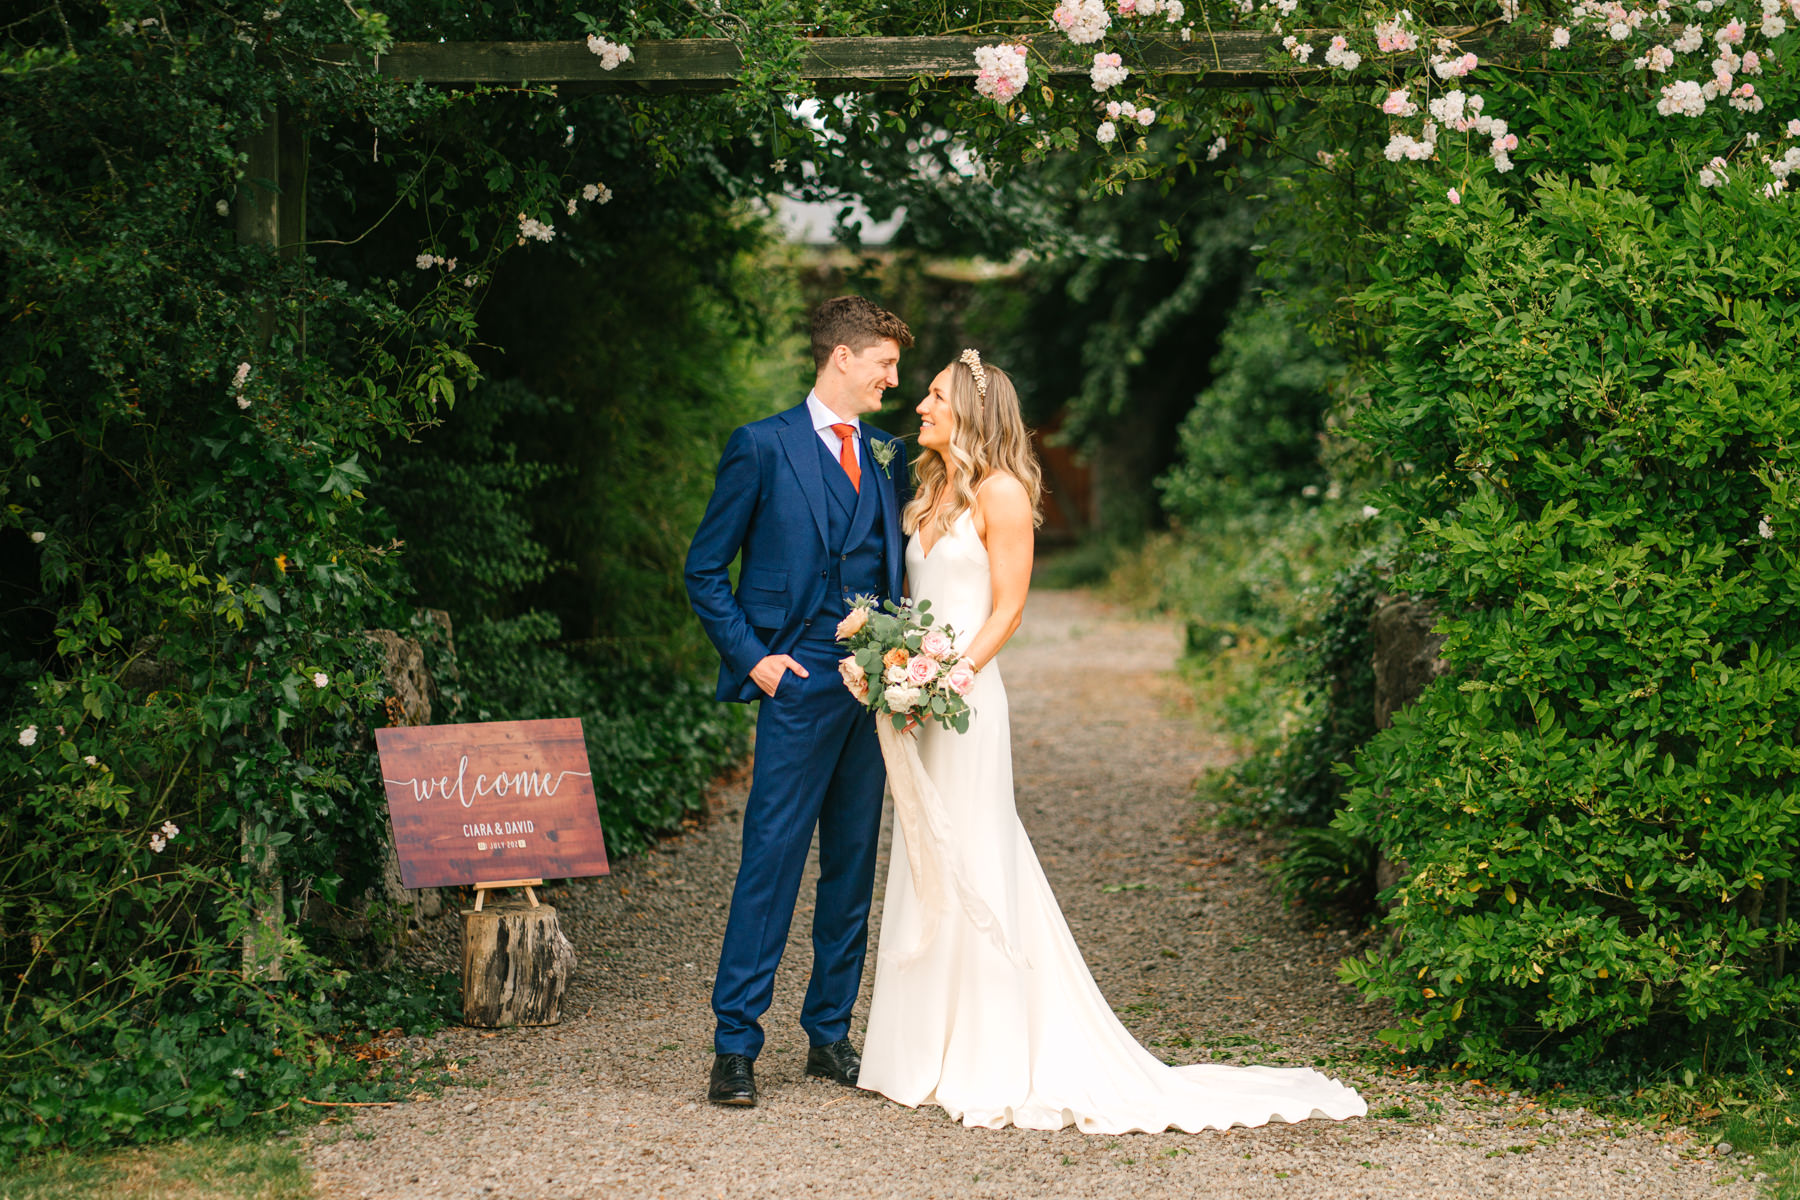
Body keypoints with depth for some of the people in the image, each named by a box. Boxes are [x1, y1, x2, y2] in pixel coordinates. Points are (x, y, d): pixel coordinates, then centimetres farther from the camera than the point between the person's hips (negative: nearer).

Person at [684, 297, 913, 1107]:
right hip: (801, 685, -6)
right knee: (771, 859, -7)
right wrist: (752, 656, -8)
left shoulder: (886, 456, 15)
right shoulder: (763, 448, -2)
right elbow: (705, 569, 0)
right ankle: (735, 1046, -2)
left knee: (853, 866, 9)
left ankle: (830, 1034, 18)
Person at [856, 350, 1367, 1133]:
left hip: (965, 697, -9)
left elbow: (1008, 607, -12)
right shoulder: (932, 492, 17)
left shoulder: (999, 492, -7)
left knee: (971, 873, -6)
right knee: (924, 878, 10)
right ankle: (931, 1054, 17)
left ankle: (992, 1069, -1)